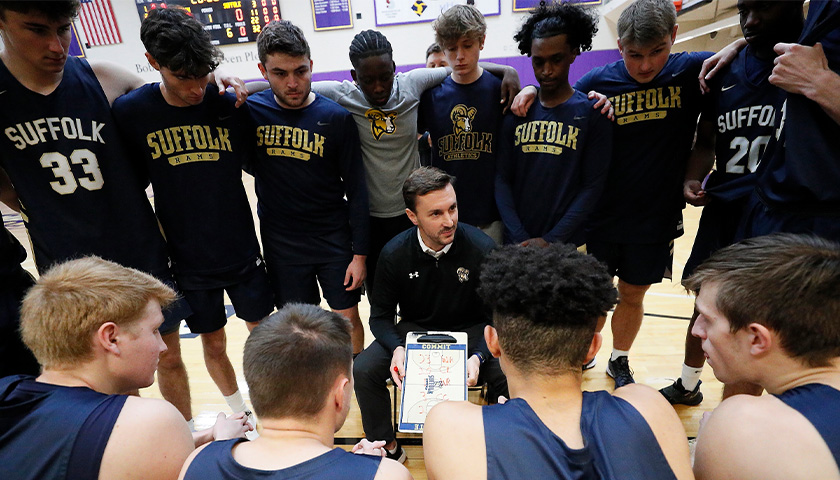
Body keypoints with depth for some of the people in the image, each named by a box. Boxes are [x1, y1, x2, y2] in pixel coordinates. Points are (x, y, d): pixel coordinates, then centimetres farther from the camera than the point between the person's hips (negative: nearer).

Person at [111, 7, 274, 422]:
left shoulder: (229, 104, -8)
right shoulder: (130, 111, -9)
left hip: (243, 253, 0)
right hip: (189, 262, 0)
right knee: (214, 344, 15)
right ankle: (240, 412, 42)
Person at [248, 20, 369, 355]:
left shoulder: (336, 117, -9)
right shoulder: (248, 110, -6)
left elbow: (356, 189, -7)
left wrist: (360, 253, -7)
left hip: (334, 239, -1)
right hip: (280, 243, 1)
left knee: (348, 318, 11)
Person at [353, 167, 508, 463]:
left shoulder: (482, 247, -19)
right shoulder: (394, 254, -14)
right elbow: (380, 316, -4)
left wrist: (478, 356, -30)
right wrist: (396, 348, -25)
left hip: (470, 331, -1)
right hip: (413, 330, 2)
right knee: (363, 370, -20)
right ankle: (387, 447, 9)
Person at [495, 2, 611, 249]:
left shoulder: (592, 112, -2)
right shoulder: (516, 111, 3)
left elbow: (592, 187, -6)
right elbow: (502, 179, -1)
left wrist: (551, 240, -13)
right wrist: (519, 237, -10)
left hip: (565, 244, -1)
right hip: (516, 242, 2)